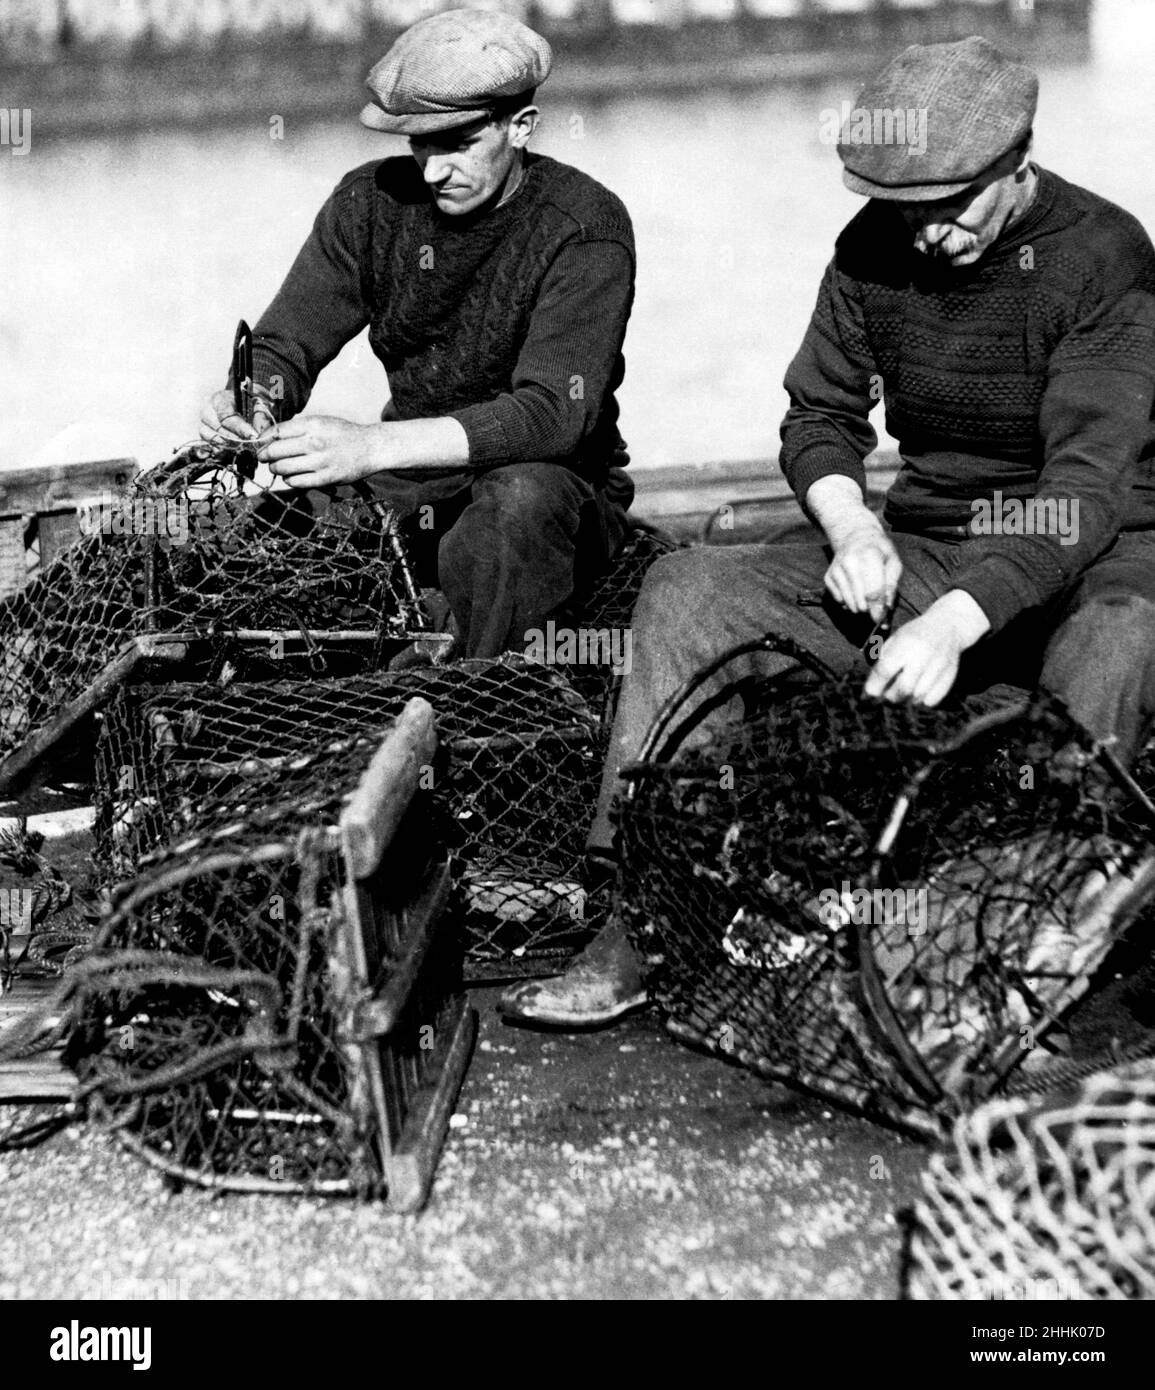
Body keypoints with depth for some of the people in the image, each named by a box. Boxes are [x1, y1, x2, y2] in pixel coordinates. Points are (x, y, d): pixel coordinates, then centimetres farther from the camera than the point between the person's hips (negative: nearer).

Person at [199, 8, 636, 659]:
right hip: (409, 486, 4)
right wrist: (256, 401, -25)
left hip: (554, 487, -4)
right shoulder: (371, 201, 0)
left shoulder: (585, 227, -16)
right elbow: (285, 344, 2)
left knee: (521, 497, -38)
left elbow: (553, 413, -29)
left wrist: (372, 446, -40)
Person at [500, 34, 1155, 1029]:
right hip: (919, 550, 5)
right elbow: (821, 412, 12)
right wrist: (850, 526, -11)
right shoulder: (876, 249, 1)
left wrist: (955, 622, -36)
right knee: (687, 591, -13)